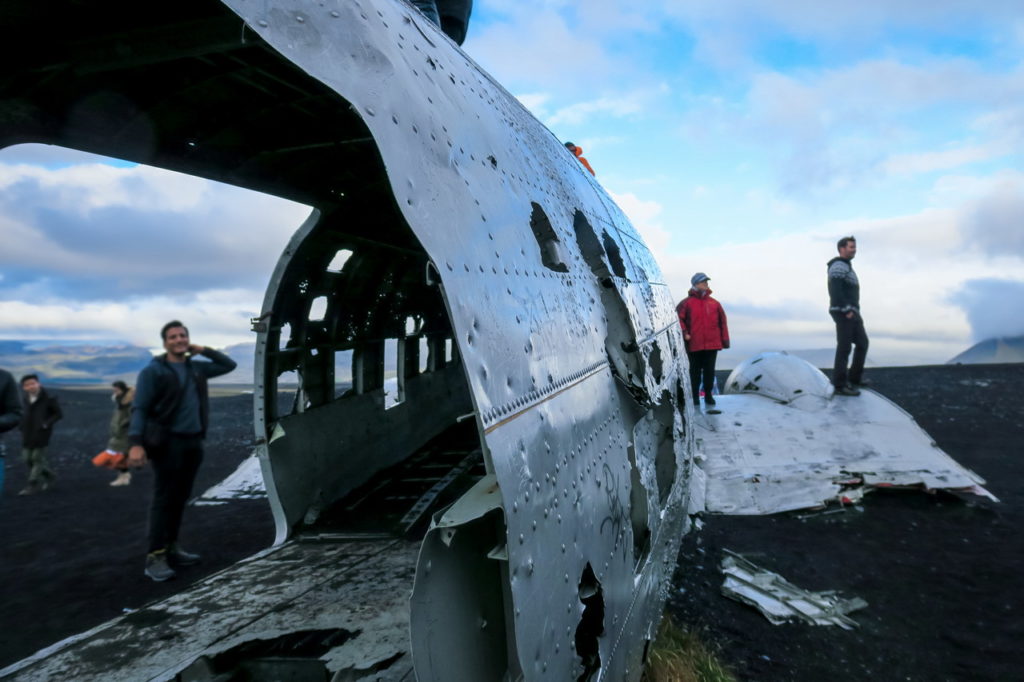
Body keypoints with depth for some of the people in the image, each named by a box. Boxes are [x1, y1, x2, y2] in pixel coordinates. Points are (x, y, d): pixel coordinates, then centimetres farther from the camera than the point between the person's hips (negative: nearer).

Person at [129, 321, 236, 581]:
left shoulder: (196, 368, 12)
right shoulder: (153, 371, -4)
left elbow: (229, 365, 23)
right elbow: (139, 409, -10)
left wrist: (204, 350, 10)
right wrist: (136, 444, -21)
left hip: (193, 442, 6)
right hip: (168, 442, -6)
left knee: (180, 497, 11)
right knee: (163, 499, -6)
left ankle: (172, 548, 21)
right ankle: (155, 557, -1)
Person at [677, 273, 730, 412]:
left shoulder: (714, 303, 10)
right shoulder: (687, 303, 0)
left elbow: (722, 321, 12)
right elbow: (678, 318, -3)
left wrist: (724, 339, 7)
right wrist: (684, 333, -13)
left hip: (712, 344, 3)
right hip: (694, 345, -3)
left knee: (709, 372, 5)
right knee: (695, 372, 6)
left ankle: (709, 402, 13)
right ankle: (695, 403, 14)